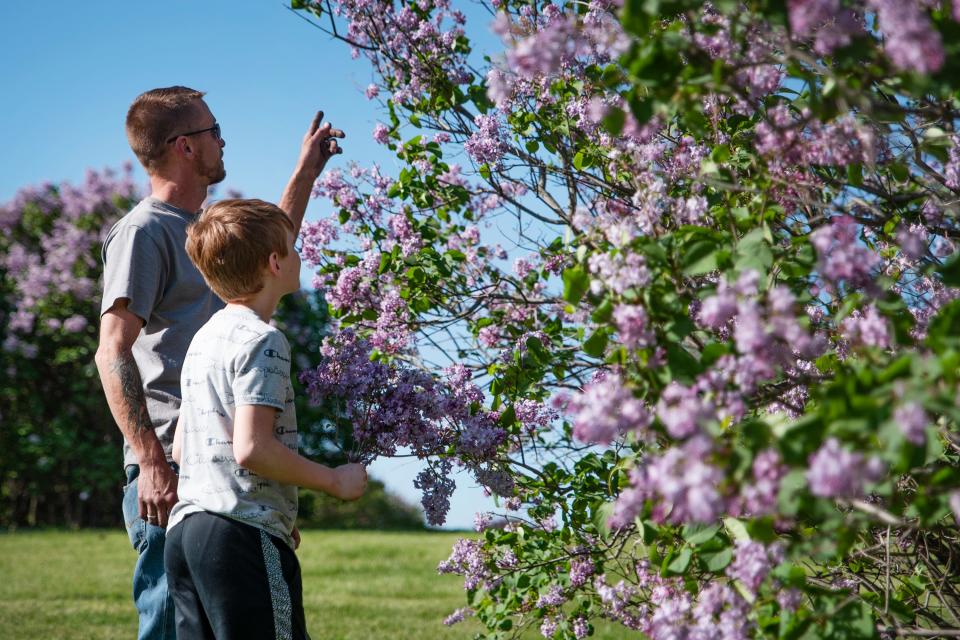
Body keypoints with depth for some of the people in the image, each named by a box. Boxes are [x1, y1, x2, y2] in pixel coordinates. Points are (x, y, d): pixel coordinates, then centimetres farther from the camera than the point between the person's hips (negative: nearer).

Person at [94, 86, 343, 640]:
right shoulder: (144, 232, -8)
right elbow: (113, 353, -17)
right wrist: (150, 461, -24)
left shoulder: (201, 229, 20)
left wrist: (307, 171, 41)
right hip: (174, 472, -9)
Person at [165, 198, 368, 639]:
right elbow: (250, 448, -20)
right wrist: (335, 481, -8)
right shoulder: (262, 340, -10)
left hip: (185, 530, 9)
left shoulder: (205, 338, 18)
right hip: (243, 536, -9)